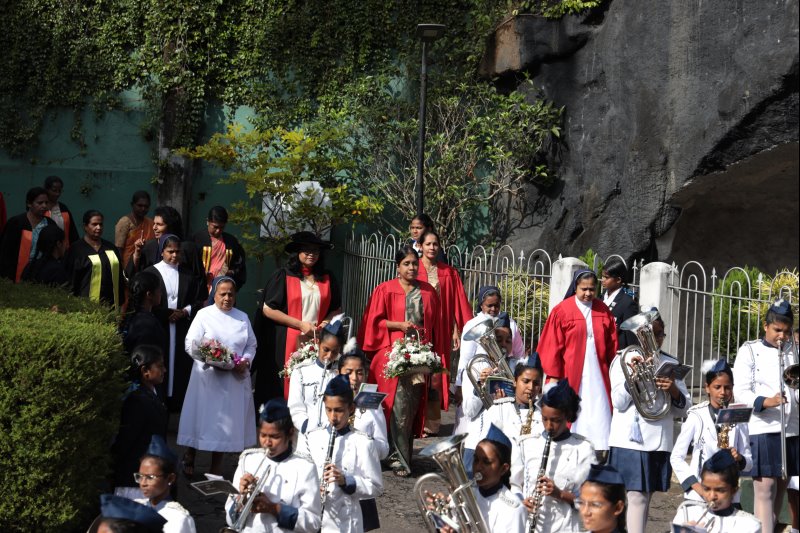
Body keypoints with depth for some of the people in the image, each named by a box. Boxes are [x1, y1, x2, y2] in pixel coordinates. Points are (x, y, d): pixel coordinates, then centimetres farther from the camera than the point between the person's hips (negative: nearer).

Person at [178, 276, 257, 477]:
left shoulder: (242, 318, 11)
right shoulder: (204, 315, -1)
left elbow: (251, 345, 12)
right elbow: (190, 344, -6)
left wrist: (245, 361, -8)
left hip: (235, 378, 3)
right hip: (208, 376, -3)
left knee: (227, 419, 6)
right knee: (203, 416, 1)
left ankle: (217, 464, 17)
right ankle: (189, 457, 20)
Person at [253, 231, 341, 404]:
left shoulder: (327, 279, 10)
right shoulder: (283, 277, -2)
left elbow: (336, 309, 19)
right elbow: (268, 309, -6)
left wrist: (325, 323, -3)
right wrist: (300, 324, -9)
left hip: (316, 342, 3)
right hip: (286, 343, -3)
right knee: (283, 387, -1)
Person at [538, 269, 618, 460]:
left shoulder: (603, 311, 7)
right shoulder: (562, 311, -3)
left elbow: (612, 344, 11)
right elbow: (552, 345, -3)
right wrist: (553, 376, -6)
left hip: (598, 375, 3)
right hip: (571, 375, -2)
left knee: (599, 419, -2)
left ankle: (601, 459, -2)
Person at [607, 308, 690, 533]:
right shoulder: (623, 360, 5)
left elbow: (683, 408, 8)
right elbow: (619, 403, -6)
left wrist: (673, 390, -13)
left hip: (659, 441, 4)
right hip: (629, 439, -4)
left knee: (645, 496, 9)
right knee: (637, 497, -10)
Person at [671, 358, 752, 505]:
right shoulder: (697, 417, -1)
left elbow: (749, 462, 12)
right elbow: (676, 457, -2)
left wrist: (739, 458, -11)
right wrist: (695, 485, -13)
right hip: (698, 497, -2)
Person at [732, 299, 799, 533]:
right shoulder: (750, 351, 1)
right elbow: (741, 392, -8)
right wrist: (765, 402, -26)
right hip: (762, 430, -5)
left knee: (780, 488, 9)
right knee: (765, 489, -10)